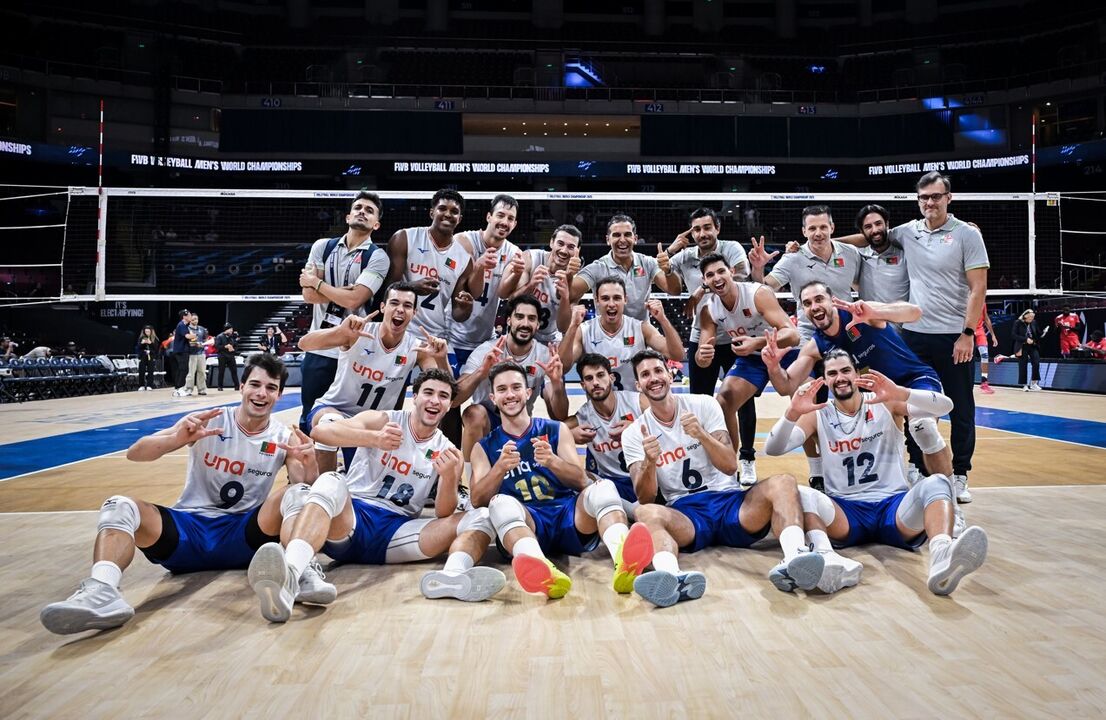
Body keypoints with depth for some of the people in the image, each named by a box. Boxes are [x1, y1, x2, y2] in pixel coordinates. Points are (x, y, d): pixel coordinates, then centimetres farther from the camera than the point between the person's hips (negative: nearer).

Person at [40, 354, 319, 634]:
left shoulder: (285, 438, 1)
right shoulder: (209, 421, -3)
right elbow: (134, 453, -10)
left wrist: (309, 464, -31)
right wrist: (178, 439, -32)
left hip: (243, 537, 0)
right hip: (188, 529, 1)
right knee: (119, 506, -25)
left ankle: (305, 572, -43)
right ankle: (101, 593, -49)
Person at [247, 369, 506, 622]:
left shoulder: (447, 452, 11)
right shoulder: (382, 420, 4)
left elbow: (443, 515, 2)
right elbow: (320, 431, -13)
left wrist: (449, 478, -19)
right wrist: (374, 438, -30)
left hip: (396, 532, 3)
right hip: (349, 519, -2)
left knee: (482, 518, -14)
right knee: (330, 482, -35)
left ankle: (452, 576, -50)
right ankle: (289, 576, -60)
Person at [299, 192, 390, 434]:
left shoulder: (377, 257, -6)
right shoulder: (322, 246, 7)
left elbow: (354, 300, -18)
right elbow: (308, 294, -2)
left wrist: (317, 282, -8)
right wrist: (343, 292, -13)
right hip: (318, 348, 4)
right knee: (308, 419, 14)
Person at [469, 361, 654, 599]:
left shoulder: (556, 430, 16)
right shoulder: (484, 447, 15)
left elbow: (582, 482, 5)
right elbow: (477, 501, 1)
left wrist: (553, 461, -16)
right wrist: (500, 468, -18)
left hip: (570, 517, 1)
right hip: (528, 523, -1)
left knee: (602, 487, -28)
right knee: (501, 503, -33)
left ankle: (623, 563, -57)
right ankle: (544, 572, -61)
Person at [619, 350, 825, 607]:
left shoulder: (704, 404, 4)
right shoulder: (633, 434, 5)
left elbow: (730, 466, -4)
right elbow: (645, 498, -5)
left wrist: (701, 434, -22)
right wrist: (649, 462, -25)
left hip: (730, 501, 2)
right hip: (685, 513, -1)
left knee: (782, 482, -26)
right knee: (646, 513, -34)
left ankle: (793, 557, -51)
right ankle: (672, 577, -63)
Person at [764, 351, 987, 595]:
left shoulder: (886, 404, 6)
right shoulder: (818, 415, 8)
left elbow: (945, 406, -7)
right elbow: (773, 449, -4)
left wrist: (900, 394, -26)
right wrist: (792, 412, -24)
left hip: (894, 505, 0)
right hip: (845, 511, 0)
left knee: (936, 483, -29)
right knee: (800, 494, -29)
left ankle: (941, 555, -57)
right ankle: (826, 557, -57)